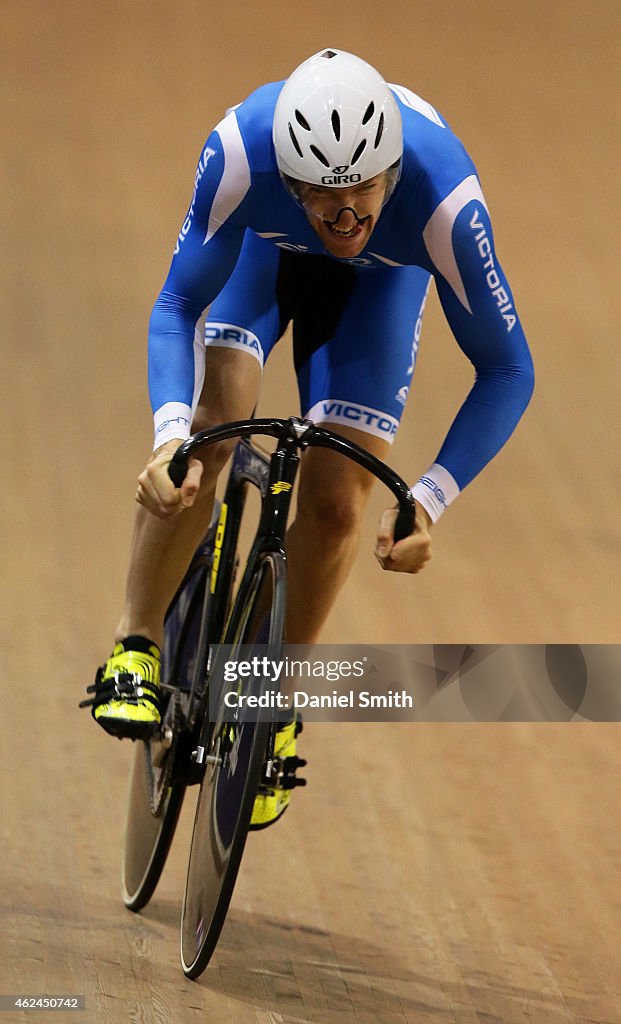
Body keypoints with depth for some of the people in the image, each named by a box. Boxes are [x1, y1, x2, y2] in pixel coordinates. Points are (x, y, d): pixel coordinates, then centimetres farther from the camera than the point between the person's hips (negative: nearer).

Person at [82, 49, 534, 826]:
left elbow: (506, 368, -32)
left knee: (335, 503, -9)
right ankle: (136, 646, -9)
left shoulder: (443, 198, -43)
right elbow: (178, 304, -30)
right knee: (208, 426, -25)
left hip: (382, 275, 0)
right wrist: (170, 431, -47)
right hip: (265, 245, 0)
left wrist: (429, 499, -42)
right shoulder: (241, 152, -42)